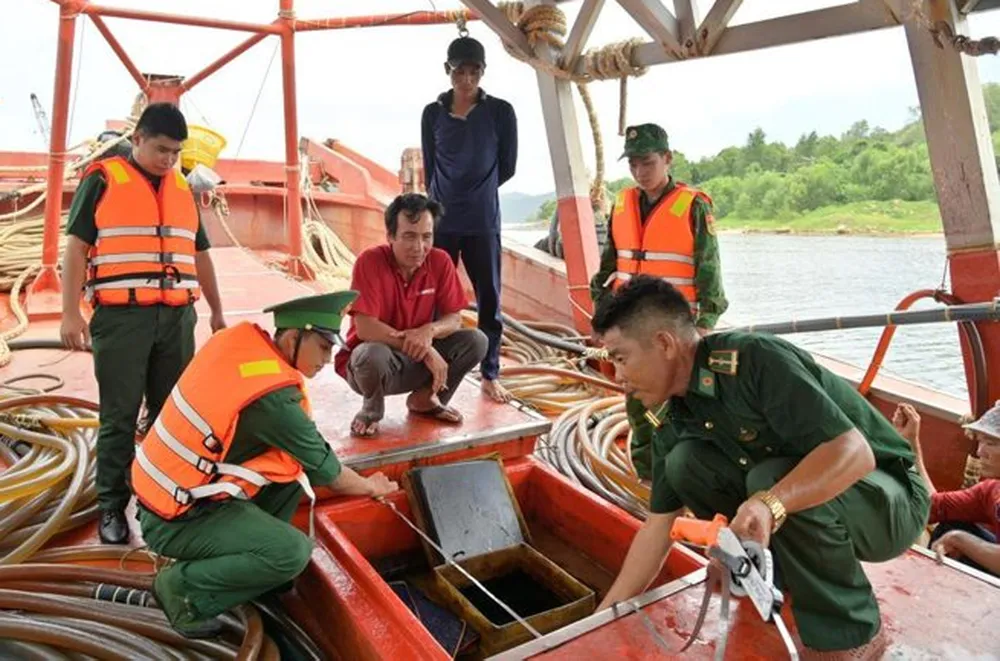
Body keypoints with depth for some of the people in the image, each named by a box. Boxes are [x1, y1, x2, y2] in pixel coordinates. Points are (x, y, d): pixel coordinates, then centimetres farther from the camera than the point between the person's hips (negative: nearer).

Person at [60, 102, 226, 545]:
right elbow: (76, 246, -1)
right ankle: (112, 508, 12)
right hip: (121, 317, -4)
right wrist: (70, 312, -9)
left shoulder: (182, 189, 17)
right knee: (119, 417, 1)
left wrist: (217, 312, 22)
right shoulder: (102, 179, 3)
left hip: (177, 317, 4)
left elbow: (200, 254, 22)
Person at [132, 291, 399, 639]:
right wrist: (371, 486, 8)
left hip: (166, 489, 9)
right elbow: (326, 472, -11)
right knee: (293, 552, -20)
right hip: (175, 520, -9)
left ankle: (251, 550, 15)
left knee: (298, 460, 4)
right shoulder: (273, 398, -27)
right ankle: (183, 586, -1)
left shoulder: (240, 336, -7)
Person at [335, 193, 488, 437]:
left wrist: (429, 330, -30)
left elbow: (454, 319, -6)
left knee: (476, 341, -15)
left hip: (417, 361, 4)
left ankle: (425, 398, 9)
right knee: (373, 354, -39)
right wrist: (425, 350, -30)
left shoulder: (440, 261, -10)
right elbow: (365, 328, -28)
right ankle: (371, 411, -2)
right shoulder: (370, 261, -22)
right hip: (373, 360, -4)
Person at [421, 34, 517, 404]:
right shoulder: (433, 113, 6)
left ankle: (490, 376, 16)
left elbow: (507, 167, 6)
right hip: (441, 222, 1)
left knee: (489, 300, 4)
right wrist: (447, 199, 10)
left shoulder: (500, 112, 1)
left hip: (483, 223, -1)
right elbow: (430, 169, 12)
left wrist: (477, 194, 11)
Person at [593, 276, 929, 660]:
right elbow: (659, 525, 0)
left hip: (890, 499, -6)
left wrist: (770, 503, -49)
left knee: (771, 480, -34)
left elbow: (854, 453, -33)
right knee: (684, 462, -12)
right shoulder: (673, 420, -5)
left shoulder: (755, 359, -27)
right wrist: (606, 615, 1)